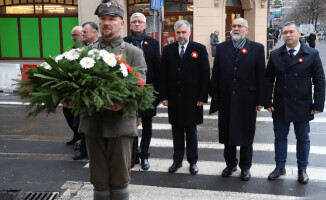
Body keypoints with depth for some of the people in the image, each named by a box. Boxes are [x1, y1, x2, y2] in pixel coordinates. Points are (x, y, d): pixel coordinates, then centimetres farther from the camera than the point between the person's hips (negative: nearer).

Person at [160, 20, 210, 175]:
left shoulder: (200, 49, -1)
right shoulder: (168, 50, 6)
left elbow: (205, 74, -3)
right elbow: (163, 74, 6)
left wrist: (202, 97, -7)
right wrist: (164, 96, 0)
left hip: (192, 98, -2)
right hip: (174, 98, 2)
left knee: (191, 131, 8)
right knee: (176, 131, 10)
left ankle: (193, 161, 21)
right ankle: (177, 160, 22)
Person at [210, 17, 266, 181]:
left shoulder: (257, 48, 0)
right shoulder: (221, 48, 5)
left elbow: (261, 76, -3)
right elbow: (215, 75, 4)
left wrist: (260, 100, -7)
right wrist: (215, 97, -1)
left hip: (247, 100, -2)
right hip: (226, 101, 2)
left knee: (246, 135, 9)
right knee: (227, 133, 12)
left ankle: (245, 167, 25)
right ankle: (230, 164, 29)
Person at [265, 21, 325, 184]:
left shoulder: (312, 54, -3)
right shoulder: (275, 55, 2)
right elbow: (269, 80, 4)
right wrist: (268, 102, -2)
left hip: (302, 106, -1)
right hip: (280, 106, 1)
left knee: (303, 138, 11)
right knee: (280, 137, 11)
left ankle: (302, 169, 27)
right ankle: (280, 167, 26)